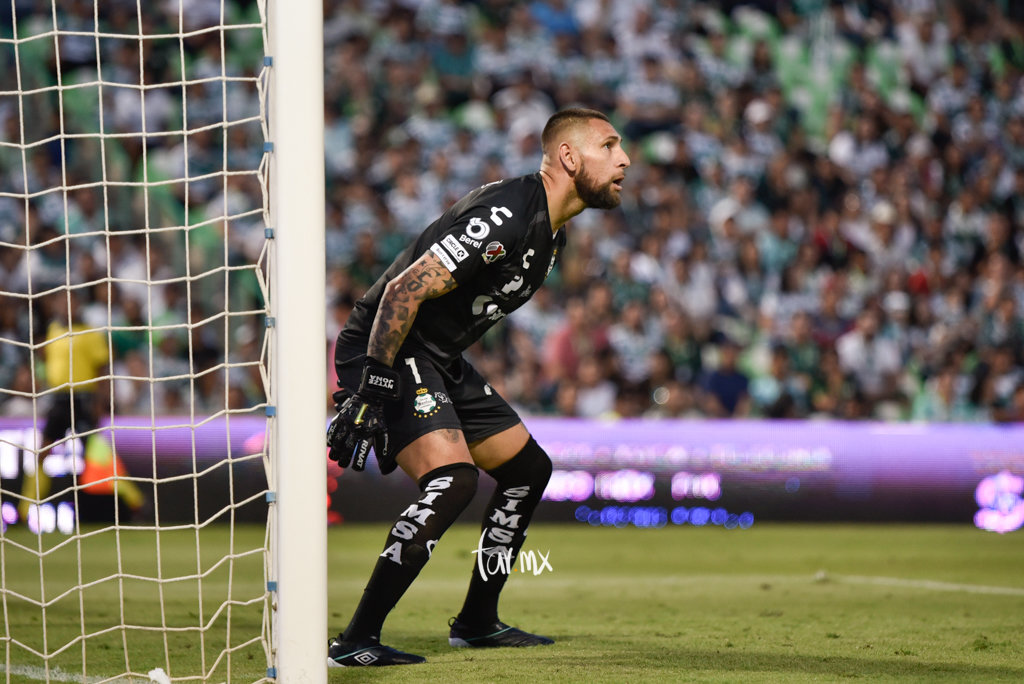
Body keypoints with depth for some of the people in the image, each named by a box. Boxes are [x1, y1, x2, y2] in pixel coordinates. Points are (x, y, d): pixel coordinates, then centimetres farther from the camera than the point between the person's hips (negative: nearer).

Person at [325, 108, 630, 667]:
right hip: (387, 351, -11)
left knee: (528, 469, 15)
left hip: (439, 360, 11)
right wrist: (370, 388, -28)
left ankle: (476, 622, 27)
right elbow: (406, 289, -27)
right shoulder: (505, 215, -22)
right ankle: (355, 642, -24)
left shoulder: (551, 234, 11)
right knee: (453, 480, -26)